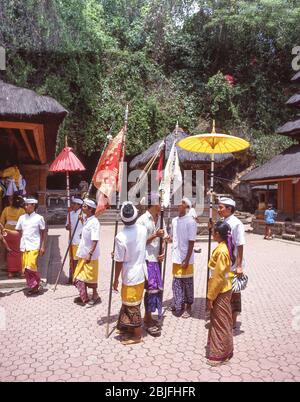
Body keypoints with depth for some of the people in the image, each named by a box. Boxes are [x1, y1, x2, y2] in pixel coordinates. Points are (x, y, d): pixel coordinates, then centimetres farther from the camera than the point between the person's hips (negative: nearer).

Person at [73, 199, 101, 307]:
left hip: (90, 255, -9)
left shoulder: (94, 222, -18)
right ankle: (84, 297, 29)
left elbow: (95, 240, -23)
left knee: (90, 277, 4)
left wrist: (90, 254, -27)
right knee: (80, 276, 15)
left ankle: (95, 296, 20)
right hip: (83, 254, 9)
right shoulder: (86, 221, 10)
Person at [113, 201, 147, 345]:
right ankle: (128, 328, 38)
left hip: (130, 277, -6)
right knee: (130, 304, 22)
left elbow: (119, 262, -17)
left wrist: (116, 280, -6)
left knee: (132, 306, 9)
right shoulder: (143, 229, -7)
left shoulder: (120, 237, -24)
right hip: (141, 273, 7)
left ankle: (137, 336, 22)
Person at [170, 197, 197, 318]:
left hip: (185, 258, -6)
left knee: (187, 283, 7)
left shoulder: (190, 222, -12)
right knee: (176, 283, 11)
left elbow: (191, 242, -13)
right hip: (176, 257, 6)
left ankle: (188, 306, 22)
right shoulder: (174, 220, 7)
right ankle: (178, 305, 24)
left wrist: (187, 259, -15)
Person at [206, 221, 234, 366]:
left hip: (220, 292, -9)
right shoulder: (224, 247, 4)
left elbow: (218, 277, -24)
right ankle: (218, 348, 35)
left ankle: (221, 354, 16)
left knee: (220, 323, 3)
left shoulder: (221, 251, -25)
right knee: (217, 321, 21)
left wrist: (210, 297, -17)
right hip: (222, 290, 9)